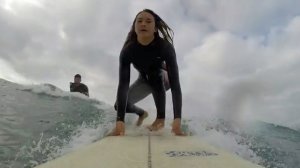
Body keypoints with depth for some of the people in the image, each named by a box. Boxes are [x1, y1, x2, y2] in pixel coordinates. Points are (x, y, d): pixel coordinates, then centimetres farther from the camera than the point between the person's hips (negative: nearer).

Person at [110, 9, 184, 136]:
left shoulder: (165, 46, -36)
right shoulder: (128, 50, -30)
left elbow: (175, 83, -42)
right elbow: (123, 84, -38)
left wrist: (177, 119, -53)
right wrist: (120, 121, -50)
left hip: (164, 78, -3)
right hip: (145, 80, 3)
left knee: (155, 74, -37)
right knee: (120, 105, -9)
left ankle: (161, 118, -20)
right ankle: (142, 113, 26)